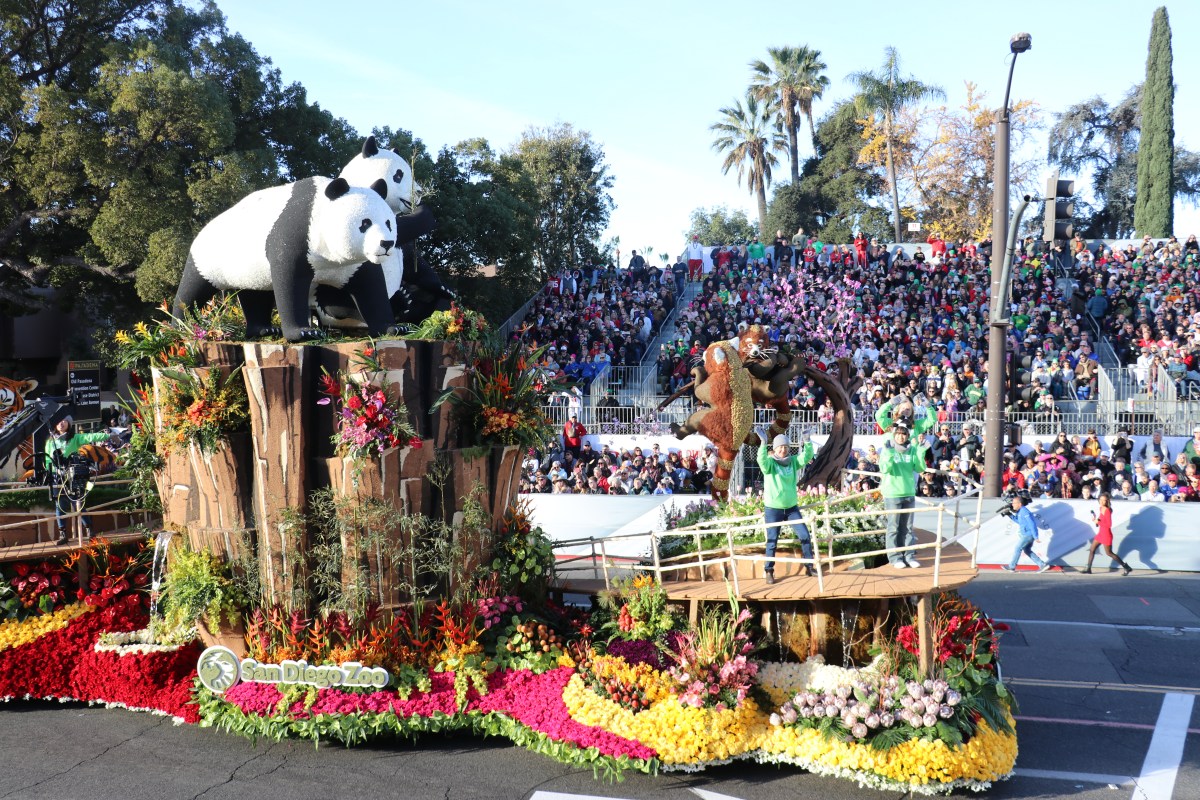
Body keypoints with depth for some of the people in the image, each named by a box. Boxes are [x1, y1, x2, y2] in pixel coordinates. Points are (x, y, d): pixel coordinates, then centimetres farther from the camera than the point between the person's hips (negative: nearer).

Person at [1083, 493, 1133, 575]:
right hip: (1100, 533, 9)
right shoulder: (1101, 509, 6)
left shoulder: (1107, 511, -19)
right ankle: (1088, 569, 14)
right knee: (1091, 549, 8)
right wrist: (1096, 519, 0)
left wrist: (1098, 522, -22)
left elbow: (1109, 525, -23)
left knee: (1109, 553, 1)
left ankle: (1126, 567, 11)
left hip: (1106, 534, -9)